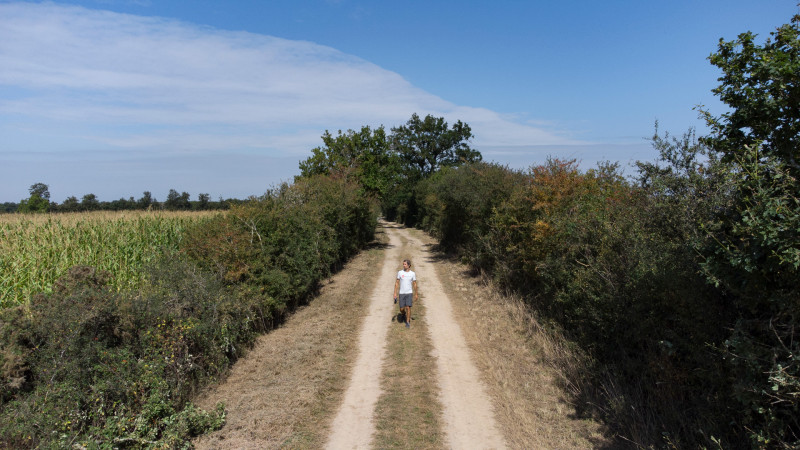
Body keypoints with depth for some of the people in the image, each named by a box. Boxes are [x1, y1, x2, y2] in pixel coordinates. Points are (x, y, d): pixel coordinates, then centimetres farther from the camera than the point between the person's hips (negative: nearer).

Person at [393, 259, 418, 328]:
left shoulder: (412, 273, -2)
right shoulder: (400, 272, -2)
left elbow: (414, 284, 6)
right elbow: (397, 283, 2)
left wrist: (416, 294, 8)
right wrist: (395, 293, -3)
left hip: (409, 293, -1)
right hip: (401, 293, 1)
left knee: (408, 307, -9)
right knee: (402, 309, 2)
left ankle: (407, 322, 5)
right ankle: (403, 313, 37)